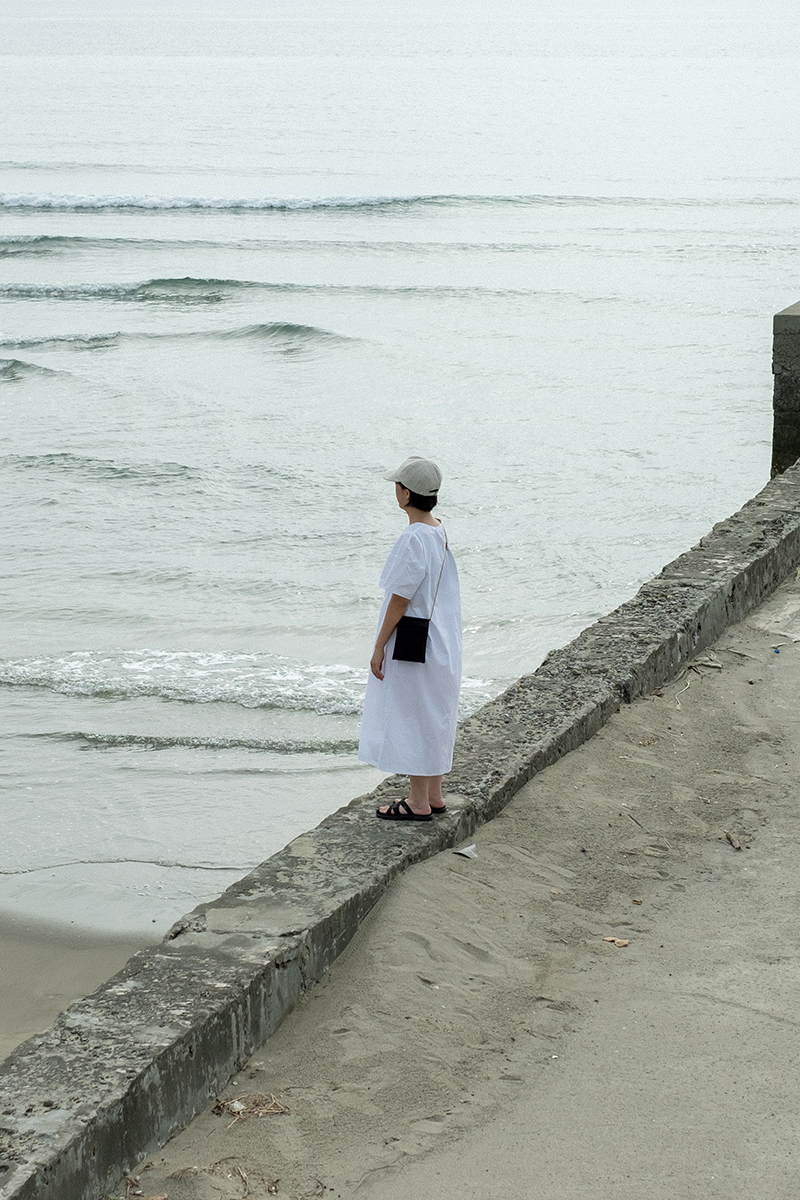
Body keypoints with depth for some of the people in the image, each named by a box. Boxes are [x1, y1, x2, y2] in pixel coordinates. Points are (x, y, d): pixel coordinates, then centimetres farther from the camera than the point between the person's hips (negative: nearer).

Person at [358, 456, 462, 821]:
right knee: (434, 717, 16)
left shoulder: (413, 539, -22)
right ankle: (433, 795, 26)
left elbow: (400, 600, -20)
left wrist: (379, 647, -13)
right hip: (440, 640, 9)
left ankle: (418, 803, 7)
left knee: (410, 718, 0)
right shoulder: (440, 533, 5)